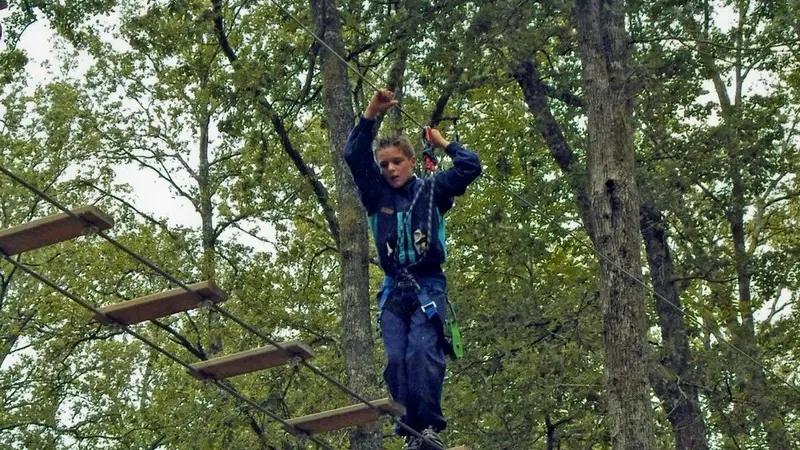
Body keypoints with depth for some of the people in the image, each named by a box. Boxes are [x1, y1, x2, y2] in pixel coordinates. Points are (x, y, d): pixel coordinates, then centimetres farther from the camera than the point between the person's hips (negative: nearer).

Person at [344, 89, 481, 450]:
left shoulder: (432, 190, 9)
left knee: (421, 351, -21)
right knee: (396, 360, -9)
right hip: (394, 290, 3)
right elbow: (353, 155, 2)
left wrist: (442, 143, 13)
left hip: (428, 287, -3)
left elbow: (470, 166, 2)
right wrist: (370, 115, -6)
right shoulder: (376, 195, 12)